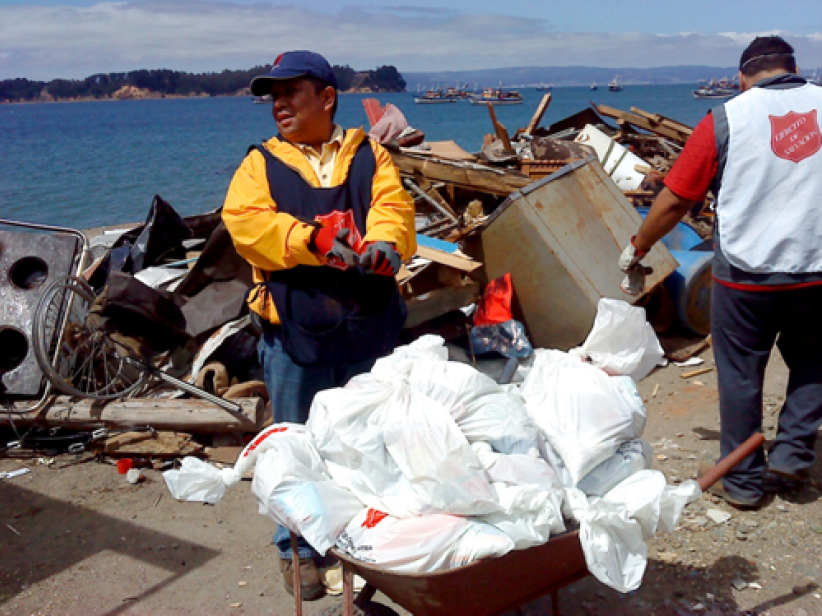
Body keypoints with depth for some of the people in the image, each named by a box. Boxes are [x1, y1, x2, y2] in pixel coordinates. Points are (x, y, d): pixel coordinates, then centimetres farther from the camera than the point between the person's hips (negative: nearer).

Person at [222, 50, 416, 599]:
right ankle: (299, 549, 26)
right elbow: (245, 222, -10)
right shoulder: (262, 163, 8)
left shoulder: (370, 155, 10)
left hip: (368, 327, 1)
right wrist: (311, 239, -26)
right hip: (295, 328, -1)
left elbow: (394, 206, -6)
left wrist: (383, 243, -30)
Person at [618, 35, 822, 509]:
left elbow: (674, 201, -4)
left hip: (745, 276, -2)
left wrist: (636, 251, 10)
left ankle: (744, 482, 19)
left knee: (741, 377, 10)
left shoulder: (724, 121, -6)